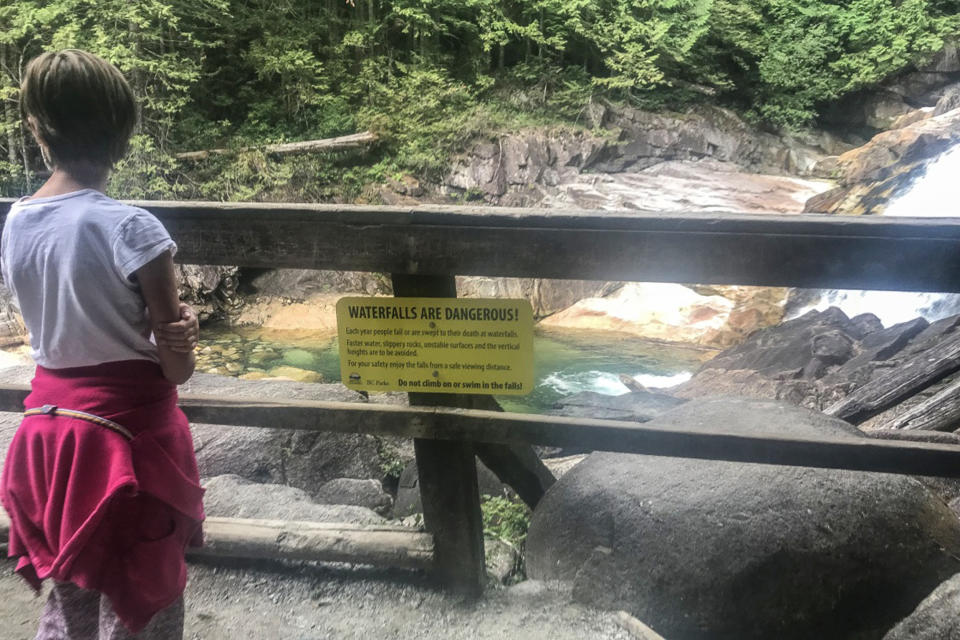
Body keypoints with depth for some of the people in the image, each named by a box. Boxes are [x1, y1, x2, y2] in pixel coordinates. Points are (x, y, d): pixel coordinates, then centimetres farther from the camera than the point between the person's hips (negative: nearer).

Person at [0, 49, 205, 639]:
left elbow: (62, 323, 5)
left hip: (49, 427, 6)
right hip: (128, 435, -5)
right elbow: (177, 370, -15)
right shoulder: (133, 229, -19)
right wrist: (182, 332, 4)